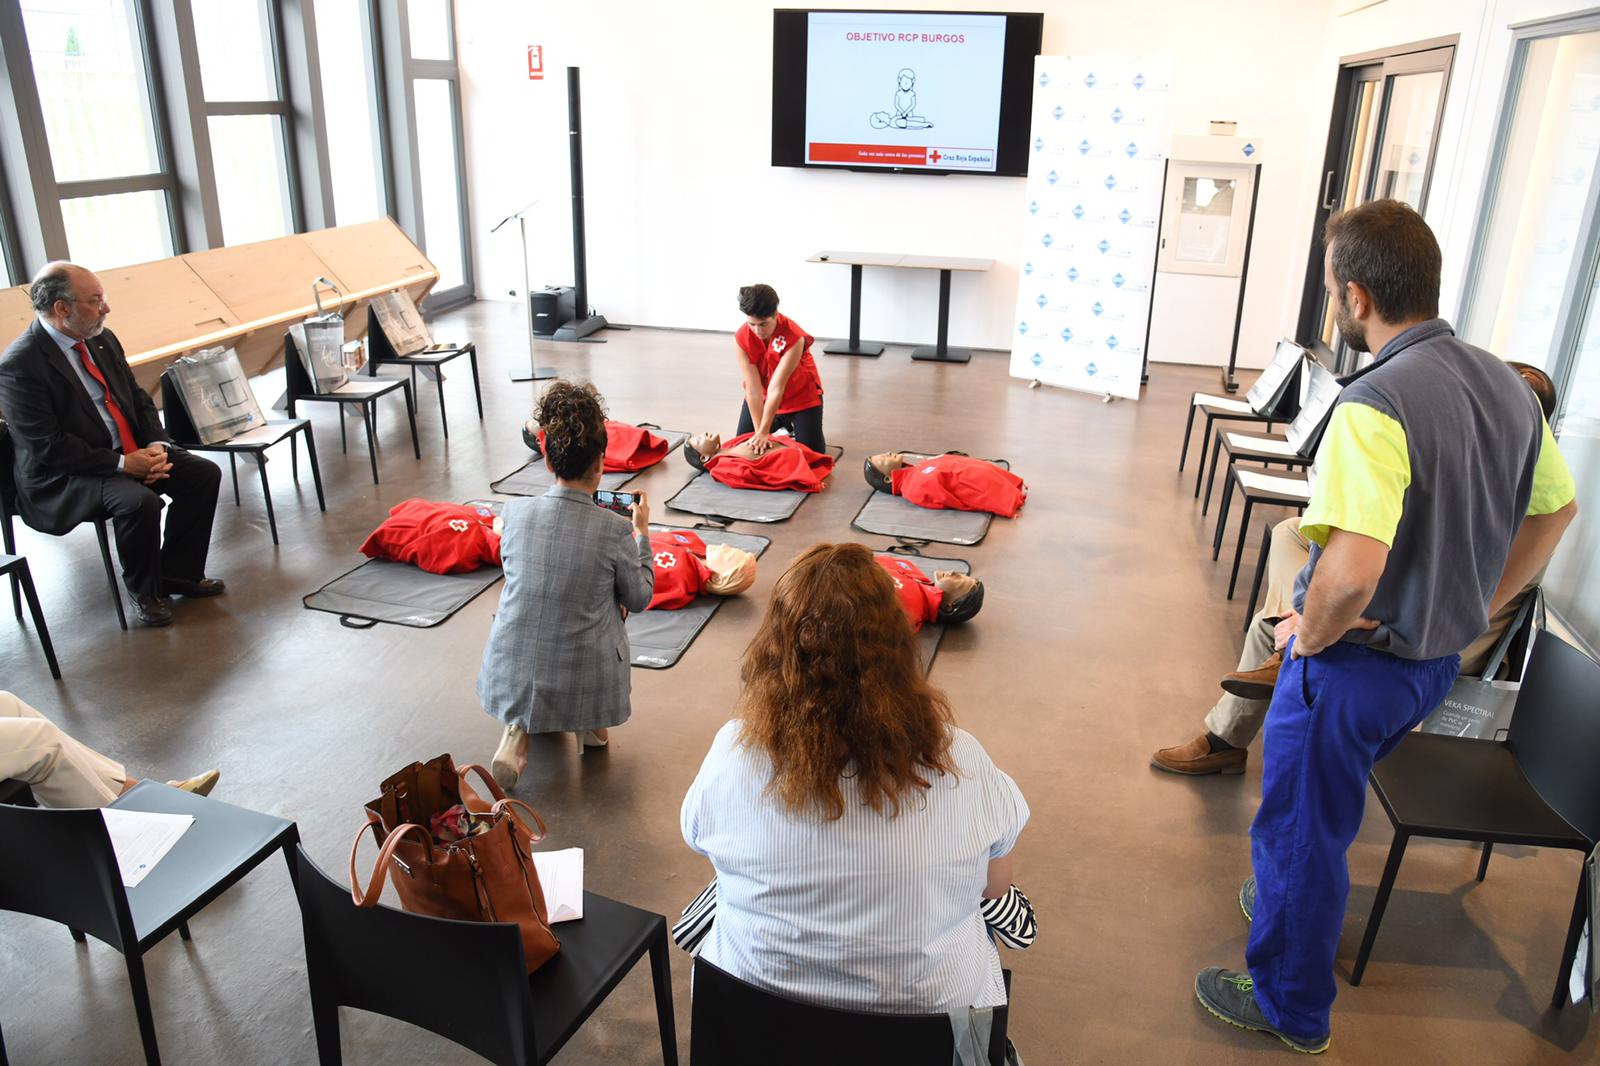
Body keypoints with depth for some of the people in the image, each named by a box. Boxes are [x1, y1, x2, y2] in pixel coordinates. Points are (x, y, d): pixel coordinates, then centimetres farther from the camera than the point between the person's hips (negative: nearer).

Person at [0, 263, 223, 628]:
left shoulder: (102, 339, 4)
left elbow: (138, 398, 12)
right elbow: (47, 447, -22)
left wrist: (156, 445, -6)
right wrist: (122, 464, -24)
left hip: (133, 452, 8)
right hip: (62, 478, -8)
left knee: (204, 474, -5)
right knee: (139, 501, -32)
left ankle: (177, 572, 7)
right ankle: (144, 592, -7)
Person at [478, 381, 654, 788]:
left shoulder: (514, 511, -6)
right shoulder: (614, 529, -16)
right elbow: (640, 599, 0)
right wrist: (642, 532, 12)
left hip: (508, 680, 2)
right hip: (583, 688, -2)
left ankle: (519, 729, 12)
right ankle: (591, 723, 19)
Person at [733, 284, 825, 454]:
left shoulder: (794, 338, -34)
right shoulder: (741, 339, -24)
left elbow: (776, 388, -35)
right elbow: (753, 389, -26)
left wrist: (764, 432, -35)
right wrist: (759, 432, -29)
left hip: (801, 395, -3)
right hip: (763, 395, 3)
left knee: (812, 452, -9)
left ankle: (792, 425, 23)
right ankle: (781, 424, 27)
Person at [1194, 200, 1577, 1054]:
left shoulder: (1376, 405, -29)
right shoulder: (1508, 385, 0)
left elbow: (1352, 570, -38)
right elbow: (1557, 508, 15)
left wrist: (1311, 633, -18)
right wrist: (1478, 608, 18)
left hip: (1356, 663, -8)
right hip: (1440, 662, 8)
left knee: (1299, 826, 12)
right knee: (1324, 806, 30)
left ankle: (1289, 1008, 32)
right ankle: (1288, 901, 53)